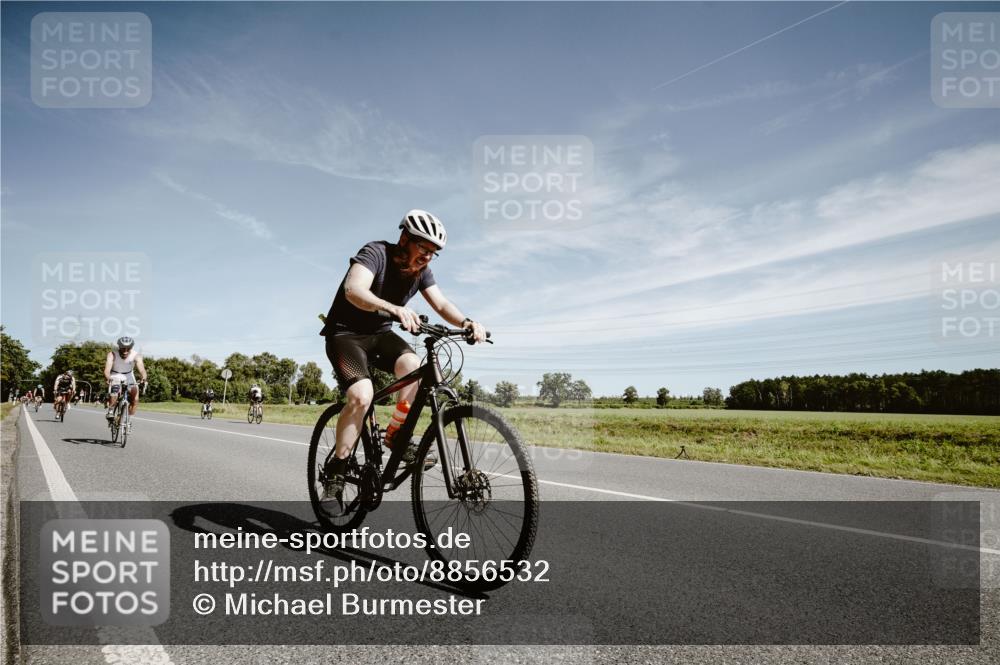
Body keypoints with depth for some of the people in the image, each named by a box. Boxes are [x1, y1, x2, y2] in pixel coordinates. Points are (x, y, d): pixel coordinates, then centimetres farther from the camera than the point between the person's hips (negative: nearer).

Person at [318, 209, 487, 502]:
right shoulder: (376, 253, -22)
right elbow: (354, 291, -39)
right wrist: (394, 308, -58)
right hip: (345, 333, -5)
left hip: (380, 334, 5)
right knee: (361, 395, -28)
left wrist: (467, 322, -32)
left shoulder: (421, 270, -2)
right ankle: (335, 475, -12)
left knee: (411, 364, -27)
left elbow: (442, 304, -10)